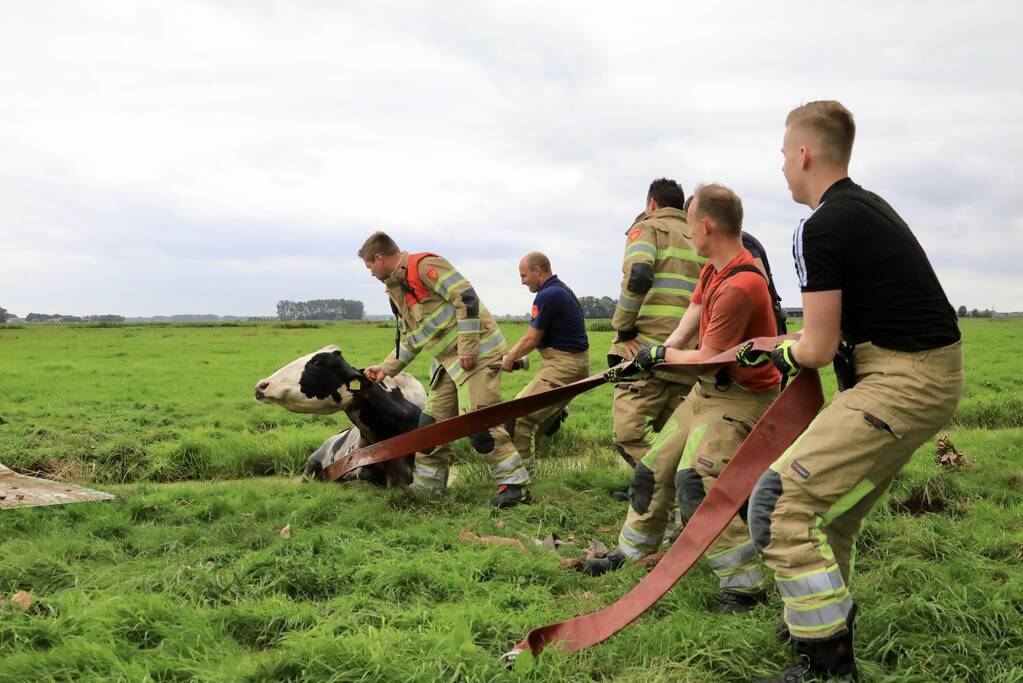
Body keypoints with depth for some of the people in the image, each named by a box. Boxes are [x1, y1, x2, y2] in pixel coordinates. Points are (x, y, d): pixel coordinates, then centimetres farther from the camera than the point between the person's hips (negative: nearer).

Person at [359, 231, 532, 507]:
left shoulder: (424, 266, -14)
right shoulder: (397, 290, 17)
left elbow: (466, 298, -21)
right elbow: (409, 340, 24)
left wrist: (467, 348, -22)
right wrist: (386, 368, 17)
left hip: (476, 351, -10)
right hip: (448, 360, 10)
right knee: (432, 422, 10)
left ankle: (515, 484, -8)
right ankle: (426, 486, 22)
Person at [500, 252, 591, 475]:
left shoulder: (547, 296, -17)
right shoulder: (560, 289, 16)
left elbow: (532, 339, -11)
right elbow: (535, 335, 19)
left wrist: (510, 359, 5)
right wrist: (511, 354, 16)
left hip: (563, 366, -11)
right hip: (575, 362, 11)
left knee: (518, 416, -11)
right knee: (538, 418, 19)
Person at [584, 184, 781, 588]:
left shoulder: (739, 286, -28)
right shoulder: (713, 270, 3)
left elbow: (708, 359, -23)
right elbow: (695, 311, 13)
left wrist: (664, 354, -6)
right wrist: (663, 353, -2)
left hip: (741, 398, -10)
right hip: (707, 390, 10)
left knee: (696, 481, -27)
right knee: (654, 471, 17)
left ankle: (746, 588, -19)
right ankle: (631, 555, 37)